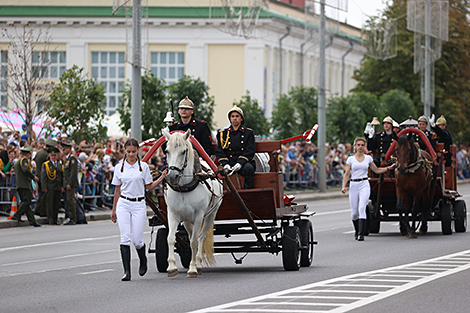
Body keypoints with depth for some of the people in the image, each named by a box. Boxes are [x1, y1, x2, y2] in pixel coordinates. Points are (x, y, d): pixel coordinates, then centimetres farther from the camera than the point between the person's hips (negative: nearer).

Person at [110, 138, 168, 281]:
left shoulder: (143, 166, 2)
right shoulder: (119, 167, 6)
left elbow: (149, 186, 7)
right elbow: (117, 189, 12)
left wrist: (161, 178, -8)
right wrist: (114, 209, 13)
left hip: (139, 205, -1)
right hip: (123, 204, 1)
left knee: (137, 240, -3)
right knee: (125, 238, -8)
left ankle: (143, 260, 30)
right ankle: (127, 272, -7)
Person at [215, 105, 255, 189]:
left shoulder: (249, 133, 14)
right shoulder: (223, 134, 18)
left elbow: (249, 151, 2)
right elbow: (219, 151, 8)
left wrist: (240, 163, -16)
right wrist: (225, 164, -12)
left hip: (243, 163, -1)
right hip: (228, 163, 1)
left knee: (249, 168, -35)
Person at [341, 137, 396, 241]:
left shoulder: (368, 158, 7)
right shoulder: (351, 159, 4)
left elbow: (376, 170, 18)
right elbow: (347, 174, 2)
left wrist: (388, 168, 7)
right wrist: (343, 186, -11)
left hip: (364, 185, -1)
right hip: (354, 185, 1)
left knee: (362, 208, -19)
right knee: (354, 212, 5)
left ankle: (361, 234, -21)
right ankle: (357, 231, 32)